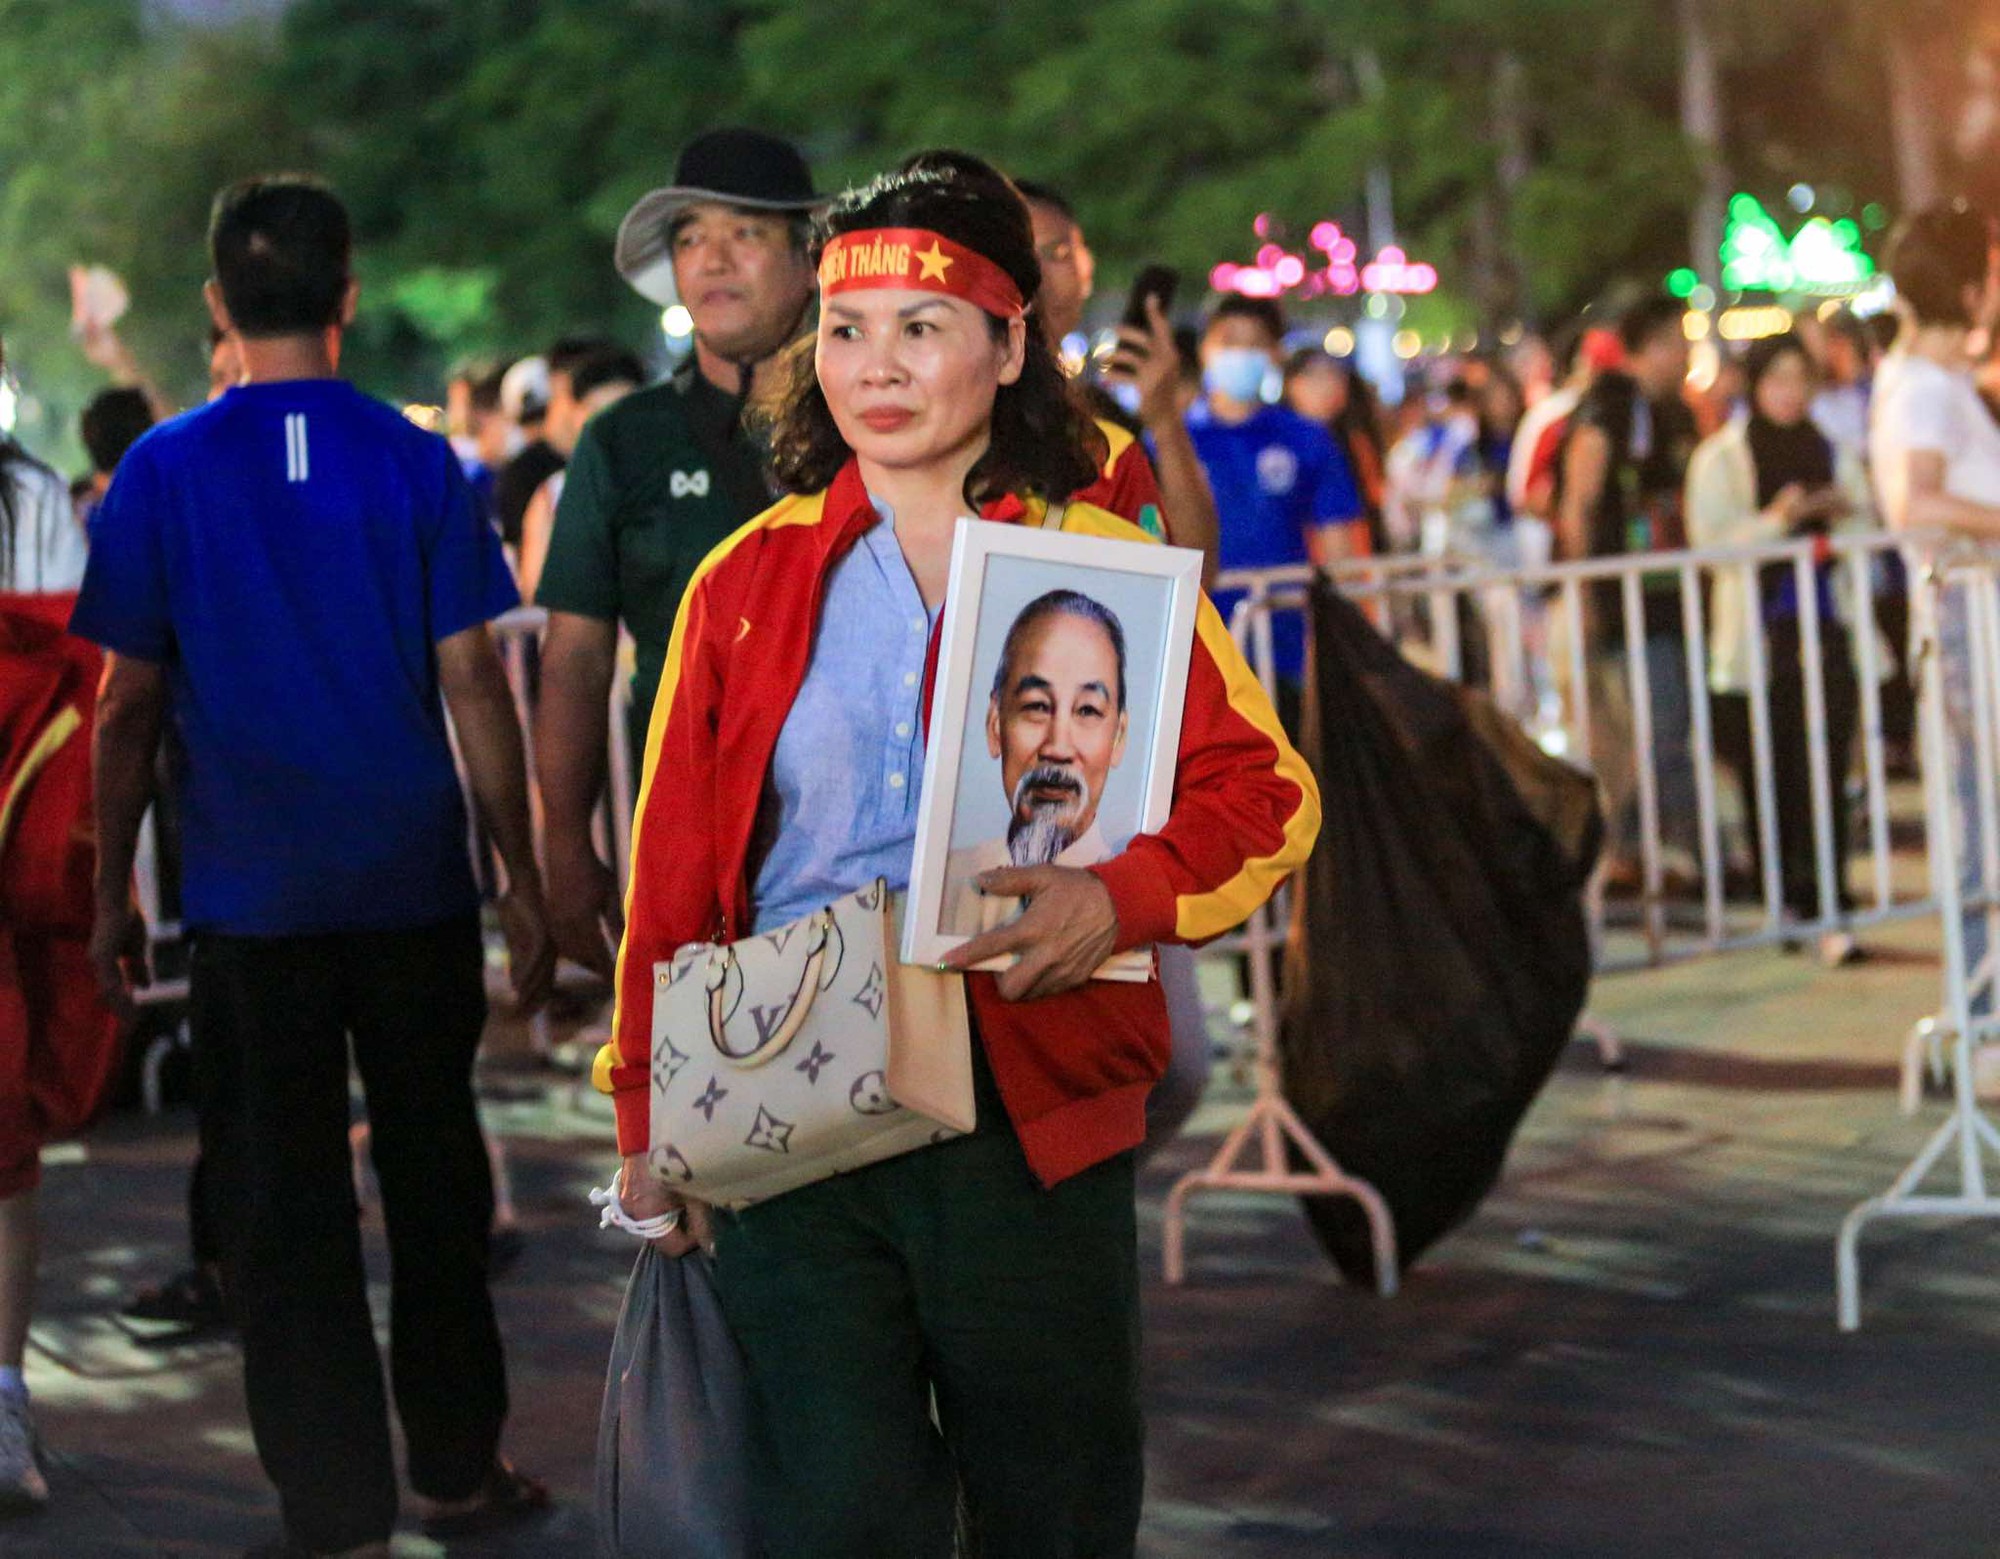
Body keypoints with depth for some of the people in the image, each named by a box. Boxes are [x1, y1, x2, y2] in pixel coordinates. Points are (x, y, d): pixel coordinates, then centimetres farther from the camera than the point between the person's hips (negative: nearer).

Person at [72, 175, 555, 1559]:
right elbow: (474, 687, -4)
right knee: (435, 1179, 15)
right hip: (416, 886, 1)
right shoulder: (416, 464, -4)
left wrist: (113, 893, 7)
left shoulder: (163, 474, -4)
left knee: (286, 1204, 5)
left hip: (253, 896, -1)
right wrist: (525, 878, 3)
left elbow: (130, 707, -2)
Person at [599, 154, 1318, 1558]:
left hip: (1032, 1117, -1)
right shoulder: (752, 581, 8)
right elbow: (674, 872, 11)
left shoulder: (1100, 568, 3)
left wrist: (1121, 897, -19)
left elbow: (1268, 793, 0)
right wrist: (649, 1115, 8)